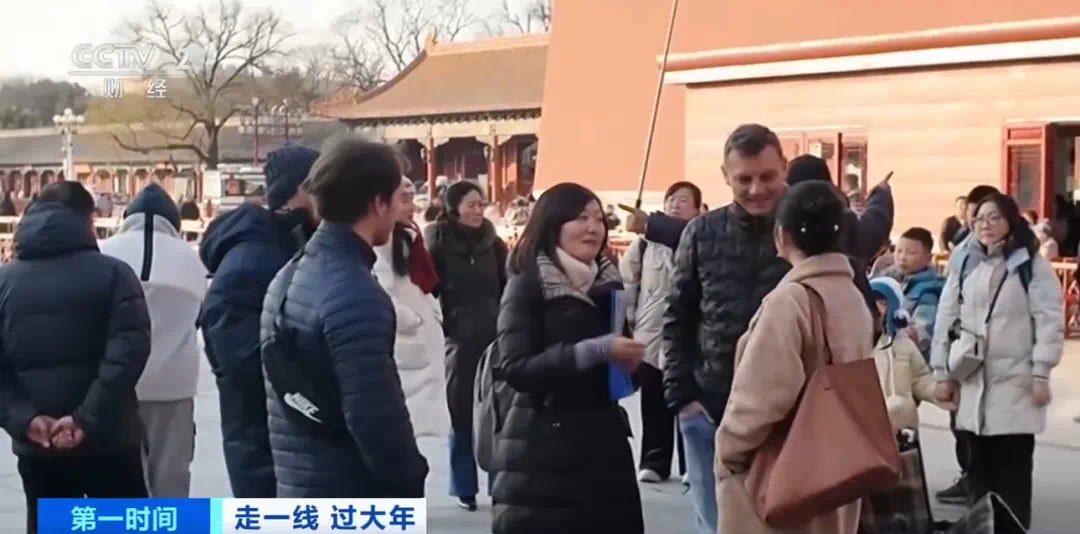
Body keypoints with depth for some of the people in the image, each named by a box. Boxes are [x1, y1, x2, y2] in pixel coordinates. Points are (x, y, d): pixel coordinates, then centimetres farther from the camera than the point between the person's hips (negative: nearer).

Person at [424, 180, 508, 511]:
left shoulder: (493, 244, 6)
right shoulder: (439, 244, -3)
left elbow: (508, 289, 10)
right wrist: (440, 326, -7)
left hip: (496, 339, 3)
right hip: (460, 340, -2)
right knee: (462, 417, 3)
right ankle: (465, 488, 12)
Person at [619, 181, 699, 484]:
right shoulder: (646, 242, 5)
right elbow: (626, 281, 9)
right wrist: (624, 317, 4)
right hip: (650, 336, 3)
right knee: (654, 406, 10)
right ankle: (654, 462, 19)